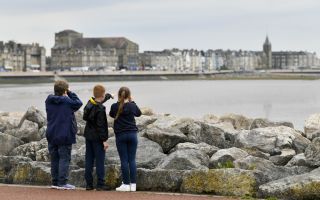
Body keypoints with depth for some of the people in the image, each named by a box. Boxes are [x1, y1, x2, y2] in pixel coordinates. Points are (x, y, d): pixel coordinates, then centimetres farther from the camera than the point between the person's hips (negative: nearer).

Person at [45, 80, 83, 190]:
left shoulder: (49, 101, 2)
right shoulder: (67, 102, -14)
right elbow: (78, 103, -1)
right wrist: (70, 94, 4)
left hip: (51, 135, 6)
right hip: (65, 135, -6)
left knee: (54, 159, 12)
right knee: (64, 158, -1)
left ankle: (55, 182, 15)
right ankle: (62, 183, -4)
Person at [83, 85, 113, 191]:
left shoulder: (90, 103, 4)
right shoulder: (100, 109, -20)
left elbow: (99, 101, 28)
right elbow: (101, 126, -20)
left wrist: (109, 96, 43)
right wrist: (104, 140, -16)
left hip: (88, 136, 8)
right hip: (97, 138, -8)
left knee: (89, 160, 9)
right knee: (100, 161, -2)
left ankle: (89, 184, 11)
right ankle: (100, 184, -2)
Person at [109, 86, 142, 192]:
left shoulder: (115, 106, -6)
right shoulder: (132, 106, -2)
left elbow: (111, 115, 15)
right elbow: (138, 113, 18)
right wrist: (132, 101, 22)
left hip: (120, 135, -1)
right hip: (132, 134, 1)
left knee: (124, 160, 0)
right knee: (132, 159, 4)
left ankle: (126, 184, -1)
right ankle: (133, 184, 3)